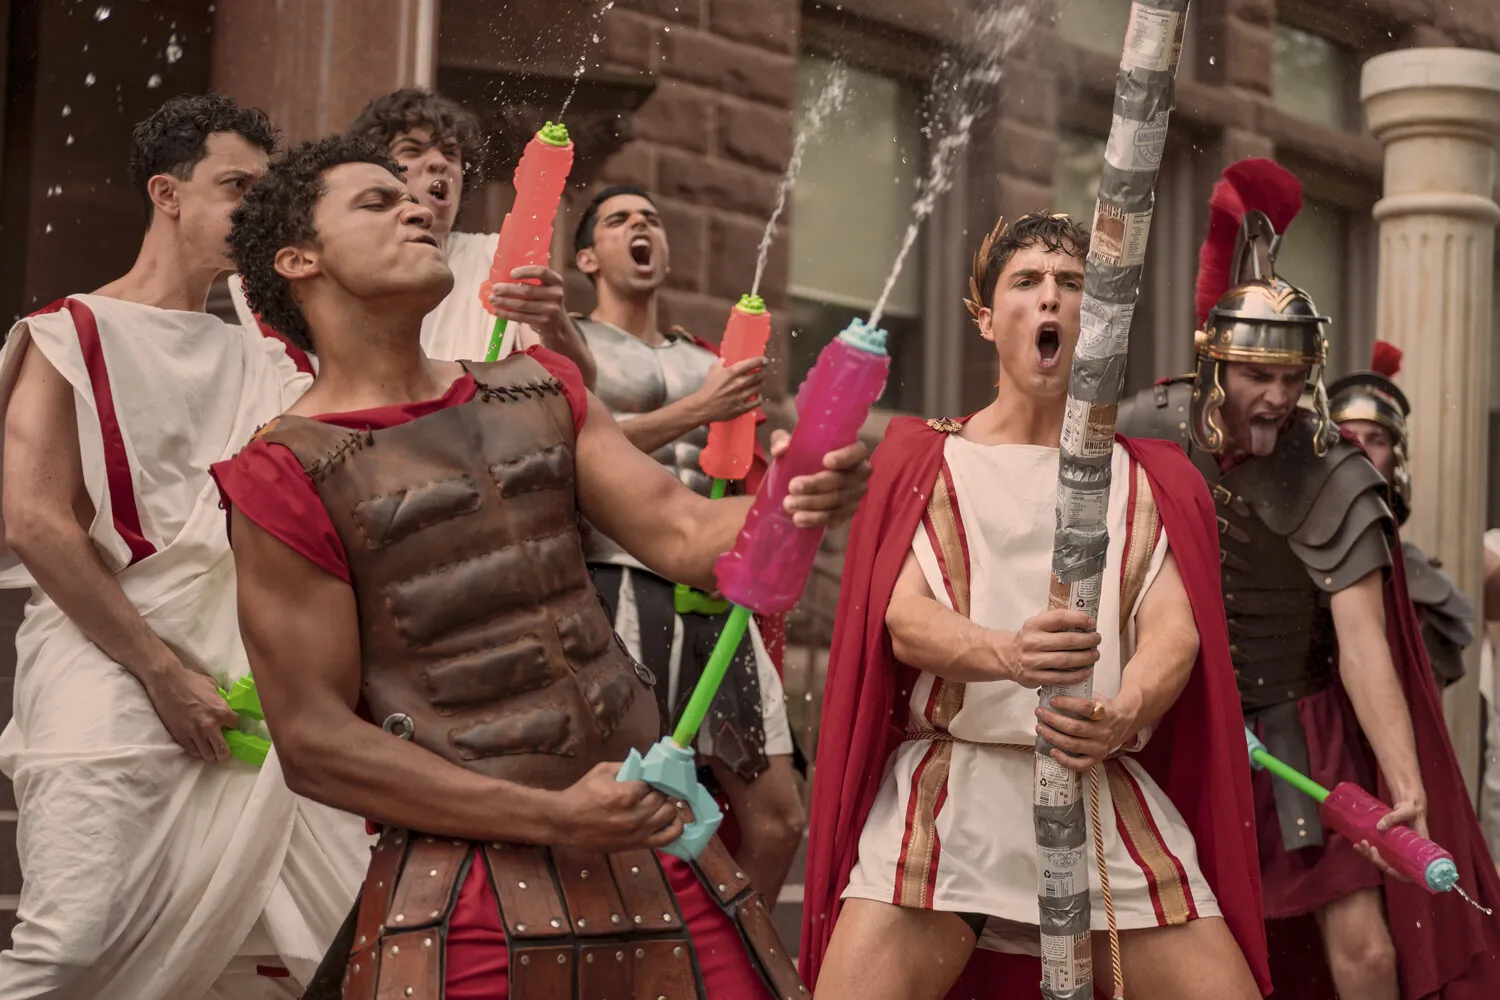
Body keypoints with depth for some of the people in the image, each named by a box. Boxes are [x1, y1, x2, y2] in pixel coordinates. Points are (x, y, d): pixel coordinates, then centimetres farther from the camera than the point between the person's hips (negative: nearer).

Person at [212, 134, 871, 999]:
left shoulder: (539, 391, 13)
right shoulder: (286, 474, -5)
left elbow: (686, 536, 5)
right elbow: (314, 741, -9)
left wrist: (793, 504, -18)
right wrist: (553, 818, -15)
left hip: (651, 841, 5)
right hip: (468, 893, -5)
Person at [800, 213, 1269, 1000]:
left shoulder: (1150, 481, 16)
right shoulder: (927, 461, 10)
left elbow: (1174, 632, 1)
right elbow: (904, 621, -4)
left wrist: (1122, 716, -23)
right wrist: (1009, 655, -28)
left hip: (1110, 792, 2)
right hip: (948, 791, -2)